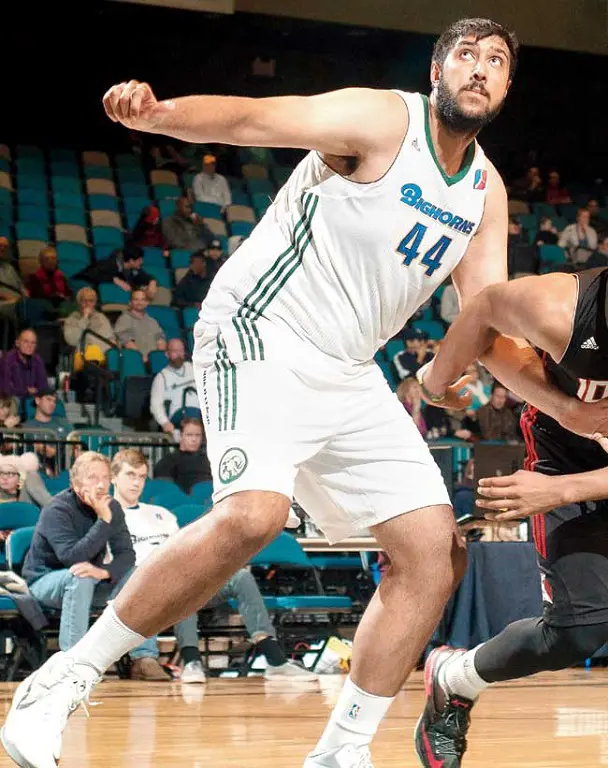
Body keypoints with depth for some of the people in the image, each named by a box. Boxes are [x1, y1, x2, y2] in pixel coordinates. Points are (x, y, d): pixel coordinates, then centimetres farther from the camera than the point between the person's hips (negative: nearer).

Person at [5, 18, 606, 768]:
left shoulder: (486, 192, 10)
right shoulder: (383, 119, -10)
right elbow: (254, 119, -24)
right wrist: (154, 112, -43)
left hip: (347, 374, 8)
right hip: (261, 333, -8)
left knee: (435, 551, -1)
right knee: (253, 516, -30)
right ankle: (66, 679, -17)